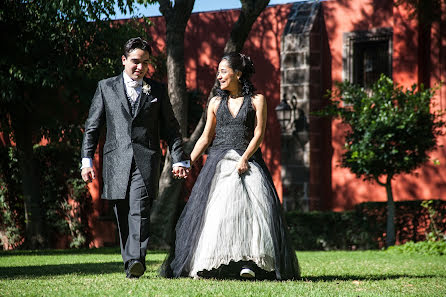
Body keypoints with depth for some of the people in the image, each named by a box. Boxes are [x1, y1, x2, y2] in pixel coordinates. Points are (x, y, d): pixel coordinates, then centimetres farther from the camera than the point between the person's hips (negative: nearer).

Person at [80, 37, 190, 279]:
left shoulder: (157, 90, 13)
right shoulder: (106, 87, 11)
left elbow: (170, 129, 15)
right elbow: (92, 127, 10)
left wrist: (179, 159, 6)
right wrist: (87, 160, 1)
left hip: (146, 160, -1)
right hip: (116, 161, 2)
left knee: (139, 210, -18)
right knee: (123, 215, 4)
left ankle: (136, 261, -29)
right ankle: (129, 265, 13)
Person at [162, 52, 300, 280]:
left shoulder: (256, 100, 5)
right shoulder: (216, 102, 14)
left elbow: (259, 134, -2)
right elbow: (206, 137, 15)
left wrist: (245, 159, -15)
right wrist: (188, 162, 4)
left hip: (247, 161, -3)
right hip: (219, 162, 3)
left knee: (251, 206, -19)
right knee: (214, 209, -10)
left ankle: (248, 262, -22)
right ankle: (208, 264, -10)